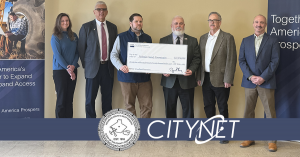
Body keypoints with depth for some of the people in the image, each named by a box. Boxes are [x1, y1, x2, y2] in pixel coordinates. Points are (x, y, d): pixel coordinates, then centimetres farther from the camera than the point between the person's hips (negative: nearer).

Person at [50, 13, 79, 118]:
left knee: (69, 98, 6)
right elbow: (57, 55, -9)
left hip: (72, 70, 4)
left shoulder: (74, 36, 11)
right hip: (59, 70, -4)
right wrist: (67, 68, -14)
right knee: (61, 98, -2)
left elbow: (77, 52, 7)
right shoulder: (55, 37, -3)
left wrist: (73, 66, -9)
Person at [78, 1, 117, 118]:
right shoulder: (86, 27, -1)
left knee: (107, 97, 10)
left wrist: (113, 63, 6)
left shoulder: (113, 27, 9)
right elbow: (81, 48, 1)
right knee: (90, 98, 3)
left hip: (108, 67, 3)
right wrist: (85, 65, 1)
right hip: (93, 67, -3)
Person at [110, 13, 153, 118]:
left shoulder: (147, 38, 13)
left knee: (147, 106, 0)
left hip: (144, 78, 2)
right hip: (127, 77, -2)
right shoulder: (121, 37, 4)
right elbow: (113, 55, 2)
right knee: (129, 106, 7)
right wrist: (120, 66, -16)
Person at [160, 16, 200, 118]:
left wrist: (192, 69, -15)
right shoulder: (163, 40, 8)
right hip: (169, 80, 1)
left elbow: (196, 58, 3)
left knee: (188, 109, 3)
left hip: (186, 80, 0)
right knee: (170, 110, 9)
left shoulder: (192, 41, 8)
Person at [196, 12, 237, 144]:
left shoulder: (227, 38, -5)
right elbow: (200, 58, 14)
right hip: (206, 79, 5)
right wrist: (199, 77, 8)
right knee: (208, 106, 13)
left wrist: (228, 80, -14)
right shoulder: (203, 38, 13)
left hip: (220, 79, -5)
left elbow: (231, 60, -9)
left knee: (222, 108, 3)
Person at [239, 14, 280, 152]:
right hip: (249, 81, 3)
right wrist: (250, 76, -9)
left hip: (266, 82, -3)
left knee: (270, 112, -1)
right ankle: (249, 138, 19)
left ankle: (272, 140, 8)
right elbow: (241, 60, 4)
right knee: (248, 111, 8)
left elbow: (275, 61, -4)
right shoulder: (246, 41, 11)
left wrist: (263, 77, -13)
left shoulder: (272, 41, 3)